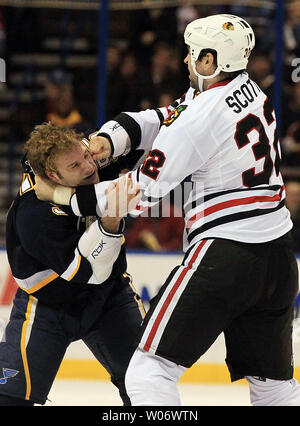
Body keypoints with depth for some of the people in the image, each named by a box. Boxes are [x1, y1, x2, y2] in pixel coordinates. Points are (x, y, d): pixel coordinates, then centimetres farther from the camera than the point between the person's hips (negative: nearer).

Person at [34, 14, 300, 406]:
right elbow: (162, 121, 13)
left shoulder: (200, 117, -15)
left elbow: (142, 193, -9)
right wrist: (110, 138, -5)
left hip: (225, 253, -9)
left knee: (151, 371, -7)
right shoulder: (249, 90, 11)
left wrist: (64, 196, 1)